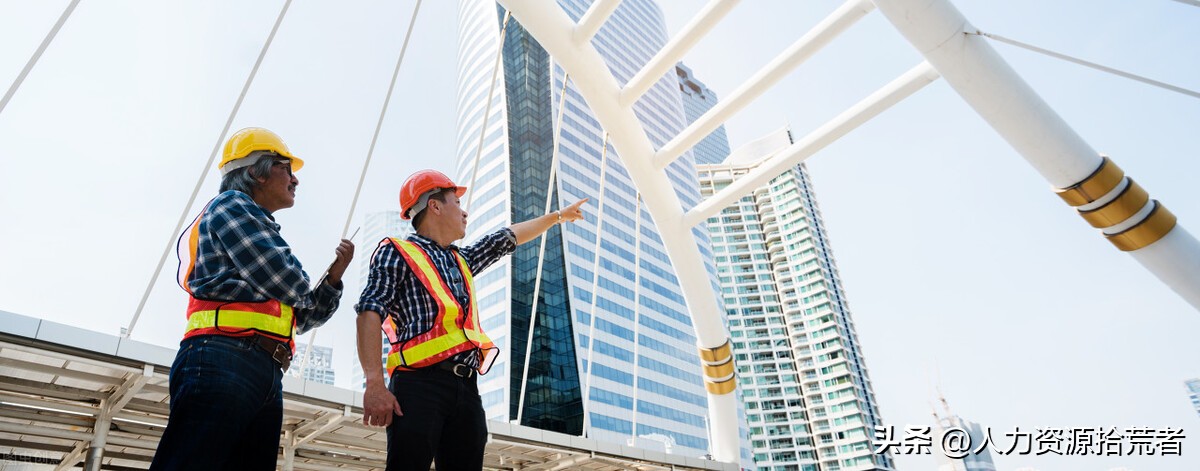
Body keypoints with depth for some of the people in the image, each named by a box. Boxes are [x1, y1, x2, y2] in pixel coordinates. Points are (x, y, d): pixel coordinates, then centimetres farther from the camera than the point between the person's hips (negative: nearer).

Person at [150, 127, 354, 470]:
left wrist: (335, 274, 11)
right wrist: (301, 290, 14)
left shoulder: (264, 232, 30)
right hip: (224, 361, -9)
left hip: (267, 375, 9)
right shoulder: (232, 205, 4)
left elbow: (303, 318, 26)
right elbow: (288, 284, -10)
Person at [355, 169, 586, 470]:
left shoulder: (462, 259, 26)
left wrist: (558, 216, 48)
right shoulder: (396, 253, 4)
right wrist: (375, 384, -21)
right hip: (420, 384, -7)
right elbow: (370, 311, -8)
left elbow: (508, 238, 37)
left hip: (467, 389, 7)